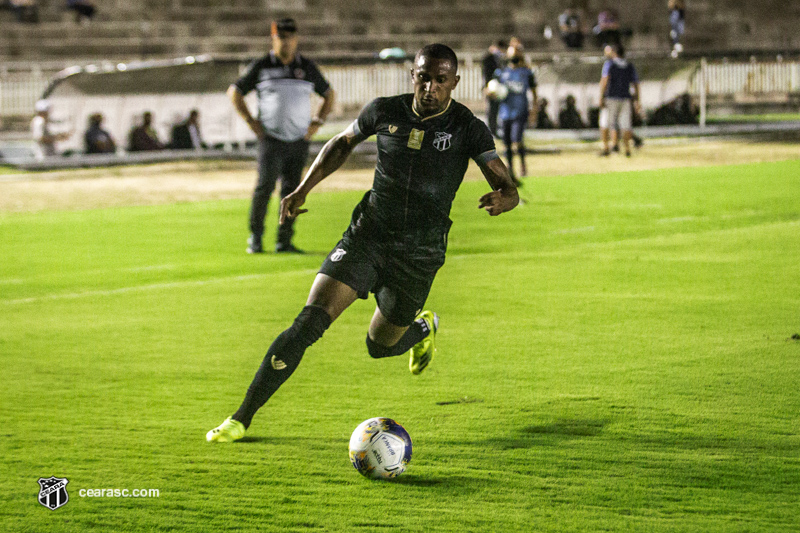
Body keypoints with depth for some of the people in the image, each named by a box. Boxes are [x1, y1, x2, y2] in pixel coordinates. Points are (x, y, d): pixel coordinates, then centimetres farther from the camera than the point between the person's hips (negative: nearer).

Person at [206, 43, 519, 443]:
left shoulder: (467, 129, -11)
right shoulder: (385, 111, -4)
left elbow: (509, 190, -15)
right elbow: (343, 143, 16)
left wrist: (501, 198, -40)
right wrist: (303, 189, 5)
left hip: (419, 254, -1)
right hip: (367, 234, 1)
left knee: (380, 346, 15)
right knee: (308, 323, -15)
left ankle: (423, 327, 53)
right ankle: (242, 418, -11)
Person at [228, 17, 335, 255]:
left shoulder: (307, 67, 9)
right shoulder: (262, 66, 3)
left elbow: (328, 94, 21)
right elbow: (235, 91, 10)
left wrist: (318, 122, 8)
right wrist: (251, 122, 2)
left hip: (299, 140, 3)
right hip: (271, 138, -3)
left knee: (292, 191, 2)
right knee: (265, 186, -12)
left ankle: (284, 241, 7)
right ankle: (255, 236, 0)